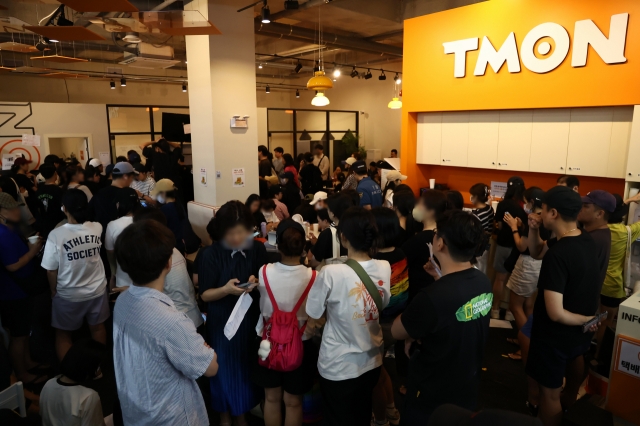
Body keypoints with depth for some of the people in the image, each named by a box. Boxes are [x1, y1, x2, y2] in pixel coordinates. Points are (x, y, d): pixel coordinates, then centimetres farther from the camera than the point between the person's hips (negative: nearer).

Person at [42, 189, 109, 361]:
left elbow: (51, 270, -15)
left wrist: (54, 291, 5)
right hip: (97, 290, 3)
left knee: (63, 334, 20)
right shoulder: (97, 228, -16)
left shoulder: (56, 235, -25)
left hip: (68, 295, -3)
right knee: (98, 328, 23)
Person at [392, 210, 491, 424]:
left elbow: (397, 332, -17)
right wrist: (441, 278, 4)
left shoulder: (432, 296, -35)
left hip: (433, 396, -6)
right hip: (468, 388, 7)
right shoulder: (484, 282, -11)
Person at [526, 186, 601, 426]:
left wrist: (585, 320, -17)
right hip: (580, 330, 9)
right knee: (574, 357, 37)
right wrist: (534, 231, -10)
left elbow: (555, 313, -35)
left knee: (550, 392, 9)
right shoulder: (587, 240, -7)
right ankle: (569, 399, 66)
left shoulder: (557, 254, -33)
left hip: (556, 334, -9)